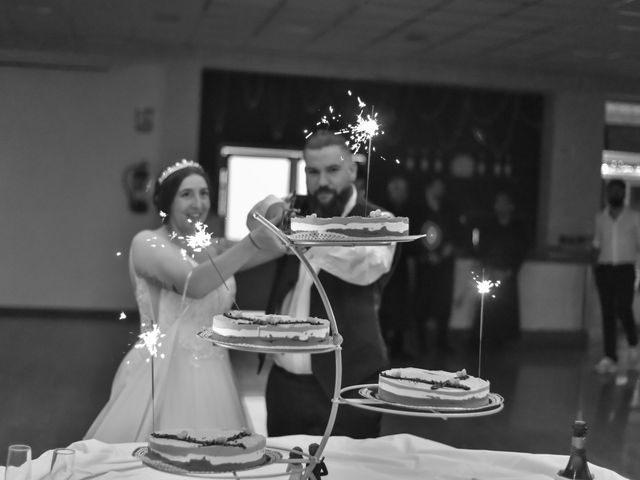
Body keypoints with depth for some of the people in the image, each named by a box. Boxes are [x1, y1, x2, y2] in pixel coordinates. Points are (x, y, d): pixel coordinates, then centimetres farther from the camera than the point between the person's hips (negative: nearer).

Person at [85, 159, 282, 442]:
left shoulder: (211, 248, 13)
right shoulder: (148, 243, -10)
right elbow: (194, 284, -28)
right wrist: (254, 242, -38)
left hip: (211, 379, 6)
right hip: (166, 375, -6)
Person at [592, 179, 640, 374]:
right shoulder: (600, 218, 12)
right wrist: (596, 262, 4)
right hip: (604, 269, 2)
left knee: (623, 309, -12)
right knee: (607, 313, -1)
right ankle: (610, 357, 1)